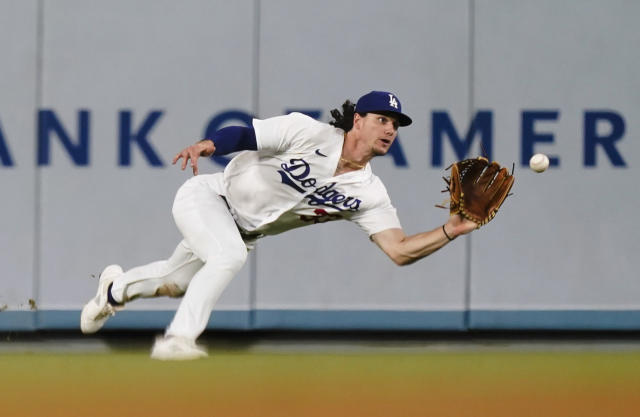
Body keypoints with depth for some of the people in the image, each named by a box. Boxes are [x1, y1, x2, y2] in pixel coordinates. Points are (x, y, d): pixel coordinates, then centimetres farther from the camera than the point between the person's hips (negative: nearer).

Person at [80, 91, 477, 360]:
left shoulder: (369, 194, -13)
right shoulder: (310, 133, -25)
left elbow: (400, 250, -18)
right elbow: (244, 134, -24)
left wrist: (451, 231, -32)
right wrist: (208, 144, -43)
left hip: (244, 230, 6)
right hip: (209, 197, -6)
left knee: (176, 283, 21)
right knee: (230, 254, -34)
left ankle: (117, 288, 52)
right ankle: (177, 340, -27)